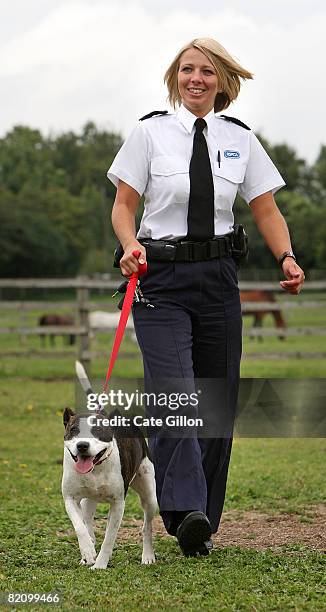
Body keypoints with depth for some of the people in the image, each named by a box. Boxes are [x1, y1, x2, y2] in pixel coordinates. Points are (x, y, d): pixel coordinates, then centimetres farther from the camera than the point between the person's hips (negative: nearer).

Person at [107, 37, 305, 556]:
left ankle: (203, 521, 14)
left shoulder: (240, 139, 7)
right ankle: (185, 510, -29)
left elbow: (266, 209, 9)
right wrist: (130, 245, -18)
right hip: (161, 278, -3)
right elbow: (124, 204, 2)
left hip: (217, 278, 3)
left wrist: (287, 257, -9)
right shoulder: (150, 133, 1)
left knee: (219, 397, 4)